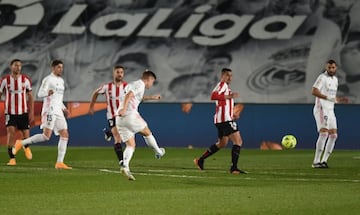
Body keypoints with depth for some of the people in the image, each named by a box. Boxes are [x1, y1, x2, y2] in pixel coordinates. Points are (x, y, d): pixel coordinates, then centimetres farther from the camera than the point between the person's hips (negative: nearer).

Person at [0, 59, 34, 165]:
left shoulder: (26, 80, 1)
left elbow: (30, 97, 6)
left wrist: (31, 112, 0)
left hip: (23, 112, 1)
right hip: (10, 112, -1)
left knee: (26, 135, 4)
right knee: (11, 133, -17)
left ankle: (26, 147, 40)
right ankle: (12, 158, -12)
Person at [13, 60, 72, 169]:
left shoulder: (61, 80, 21)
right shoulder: (48, 79, -4)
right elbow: (40, 93, -16)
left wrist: (64, 109, 21)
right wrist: (47, 92, -37)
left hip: (58, 112, 8)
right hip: (49, 111, -8)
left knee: (65, 135, -1)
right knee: (46, 136, -18)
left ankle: (59, 163, -1)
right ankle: (21, 143, -7)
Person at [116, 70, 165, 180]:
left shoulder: (132, 84, 26)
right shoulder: (140, 84, -2)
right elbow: (129, 94, -21)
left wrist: (152, 97, 56)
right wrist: (124, 108, -32)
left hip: (119, 119, 8)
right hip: (130, 115, -8)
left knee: (131, 145, 7)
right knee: (147, 132, 18)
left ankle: (125, 165, -14)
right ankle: (158, 152, 36)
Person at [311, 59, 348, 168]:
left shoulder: (335, 79, 18)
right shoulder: (322, 77, -9)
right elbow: (314, 91, -22)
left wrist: (338, 100, 8)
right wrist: (328, 98, -27)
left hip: (330, 110, 9)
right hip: (321, 109, -9)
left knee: (333, 135, 2)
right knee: (324, 133, -20)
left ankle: (324, 160, 8)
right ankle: (316, 162, -20)